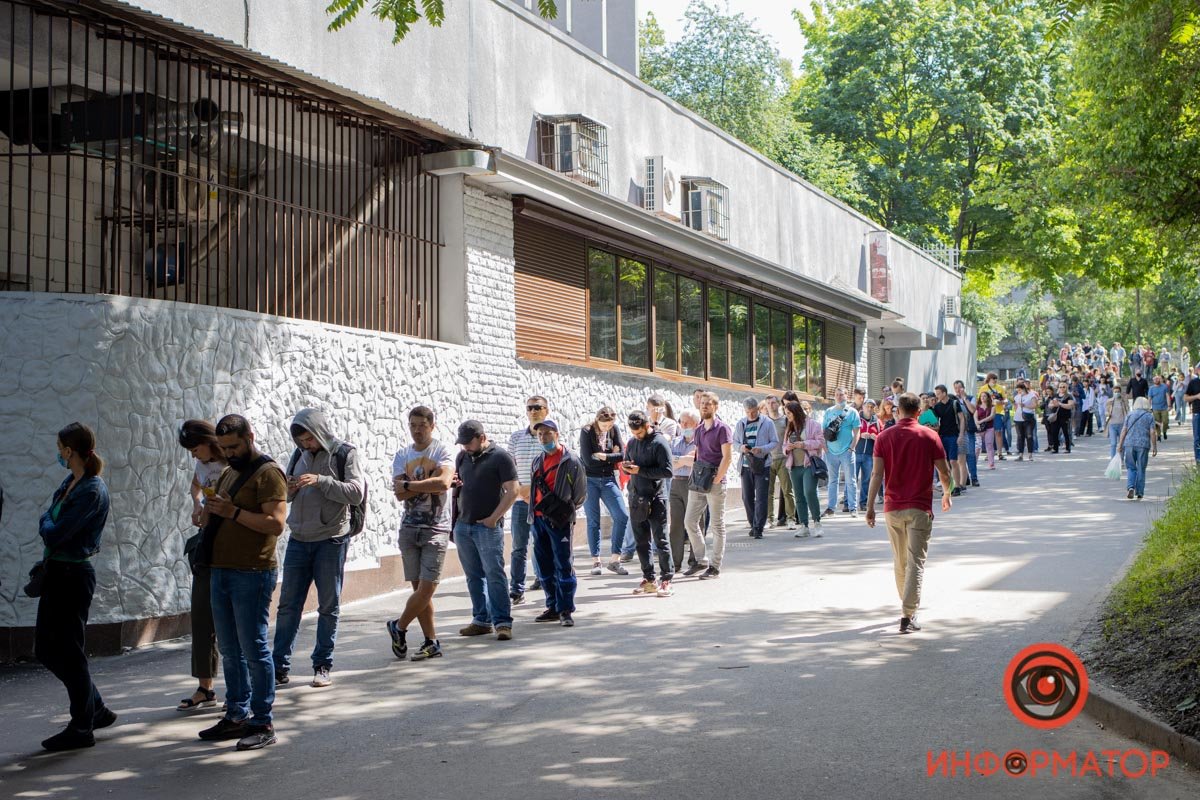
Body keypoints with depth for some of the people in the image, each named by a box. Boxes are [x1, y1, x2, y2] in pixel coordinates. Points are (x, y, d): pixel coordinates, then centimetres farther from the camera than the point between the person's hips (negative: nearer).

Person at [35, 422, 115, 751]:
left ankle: (82, 728, 12)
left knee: (69, 651, -1)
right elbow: (50, 521, 18)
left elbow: (55, 535, -21)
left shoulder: (92, 491, -20)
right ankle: (96, 710, 27)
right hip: (56, 572, 10)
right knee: (46, 649, 15)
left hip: (74, 576, -10)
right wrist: (49, 525, -1)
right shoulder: (69, 482, 9)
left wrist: (45, 523, -2)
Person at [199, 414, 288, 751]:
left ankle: (262, 723, 0)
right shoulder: (229, 474, 19)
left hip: (252, 574, -9)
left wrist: (234, 512, -22)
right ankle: (236, 715, 21)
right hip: (221, 571, 9)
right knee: (229, 651, 12)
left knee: (254, 650, -6)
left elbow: (275, 523, -19)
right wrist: (210, 512, 4)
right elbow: (209, 520, 27)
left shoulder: (268, 473, -9)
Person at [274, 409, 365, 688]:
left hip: (331, 540, -4)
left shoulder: (345, 454, -5)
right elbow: (286, 495, 18)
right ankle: (280, 667, 9)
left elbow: (356, 494, -14)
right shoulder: (300, 455, 10)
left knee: (329, 606, 4)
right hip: (298, 540, 5)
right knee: (288, 604, 4)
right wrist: (288, 490, -6)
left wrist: (321, 481, -23)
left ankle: (323, 666, 13)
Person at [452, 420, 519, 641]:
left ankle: (502, 622, -6)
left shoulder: (501, 457, -5)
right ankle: (482, 620, 16)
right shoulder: (463, 457, 14)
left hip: (488, 526, -6)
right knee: (474, 576, 9)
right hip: (463, 524, 6)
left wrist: (494, 518, -13)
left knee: (494, 574, -9)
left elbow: (512, 491, -10)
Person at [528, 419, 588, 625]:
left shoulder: (570, 461, -4)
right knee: (545, 567, 10)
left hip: (559, 521, -7)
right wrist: (535, 506, 13)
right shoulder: (538, 461, 15)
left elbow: (581, 492, -3)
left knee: (563, 565, -6)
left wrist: (565, 509, -6)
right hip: (538, 519, 7)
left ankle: (566, 610, -3)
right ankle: (553, 607, 19)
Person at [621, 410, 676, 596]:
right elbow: (627, 465, 20)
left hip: (656, 498, -6)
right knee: (641, 541, 9)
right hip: (636, 497, 6)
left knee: (661, 540, -2)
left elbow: (667, 471, -16)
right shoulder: (632, 441, 10)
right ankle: (648, 579, 17)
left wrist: (640, 470, -18)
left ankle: (666, 580, 4)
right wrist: (626, 467, -5)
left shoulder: (660, 442, -10)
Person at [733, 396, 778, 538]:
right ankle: (753, 525, 19)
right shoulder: (741, 424, 10)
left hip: (762, 465, -4)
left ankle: (759, 528, -5)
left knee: (761, 498, -6)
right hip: (745, 465, 4)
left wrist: (762, 449, -18)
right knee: (747, 497, 6)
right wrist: (740, 448, -9)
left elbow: (774, 442, -1)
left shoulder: (768, 423, 0)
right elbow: (734, 442, 14)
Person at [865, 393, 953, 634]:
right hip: (920, 508, -2)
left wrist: (870, 506, -5)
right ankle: (907, 616, -13)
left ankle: (907, 607, 33)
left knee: (899, 561, 17)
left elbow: (877, 474, -6)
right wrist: (946, 494, 19)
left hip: (893, 508, 2)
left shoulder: (884, 437, 0)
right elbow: (944, 472, 0)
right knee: (916, 562, -4)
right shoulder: (929, 436, -3)